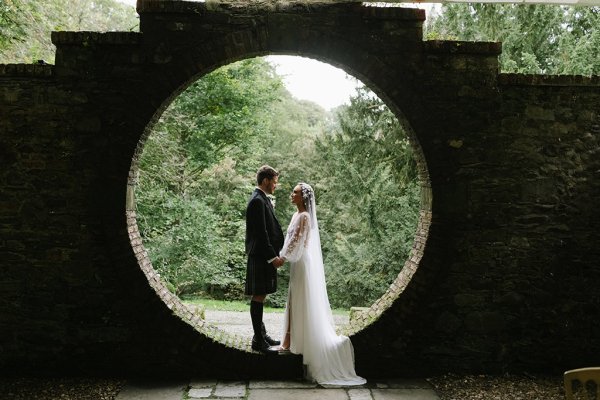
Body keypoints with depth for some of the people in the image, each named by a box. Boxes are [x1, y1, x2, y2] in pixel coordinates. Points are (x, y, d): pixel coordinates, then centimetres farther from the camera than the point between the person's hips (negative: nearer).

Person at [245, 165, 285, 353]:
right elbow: (261, 233, -21)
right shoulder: (257, 201, -16)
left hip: (265, 256, 10)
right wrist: (272, 257, -19)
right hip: (261, 257, -10)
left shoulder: (262, 199, 15)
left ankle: (261, 334, 27)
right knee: (258, 296, -4)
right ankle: (258, 340, 2)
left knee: (260, 296, 17)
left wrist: (275, 253, 15)